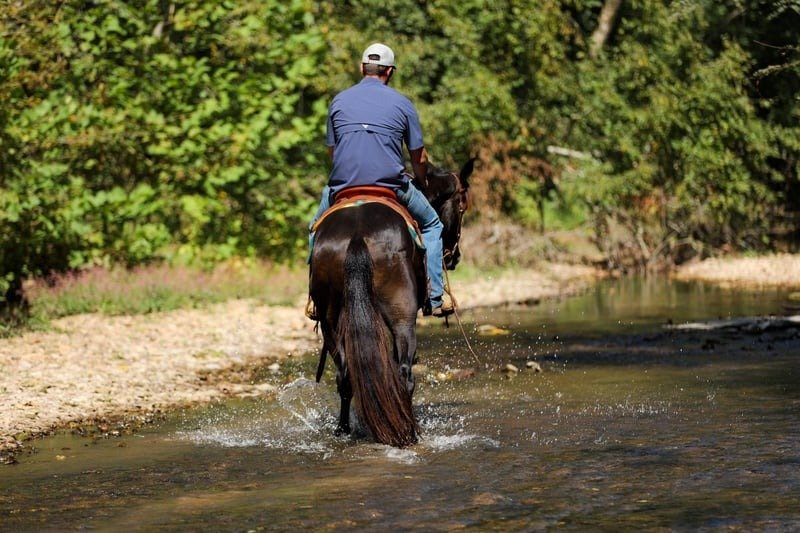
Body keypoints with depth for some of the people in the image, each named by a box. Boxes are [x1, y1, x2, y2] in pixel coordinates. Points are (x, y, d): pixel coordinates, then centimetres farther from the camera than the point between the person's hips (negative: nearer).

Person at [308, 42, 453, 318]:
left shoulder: (339, 101, 7)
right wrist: (422, 182, 28)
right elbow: (419, 158, 7)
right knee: (431, 225, 22)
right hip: (391, 186, -1)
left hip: (342, 185, 2)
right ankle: (434, 297, 13)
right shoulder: (402, 104, 2)